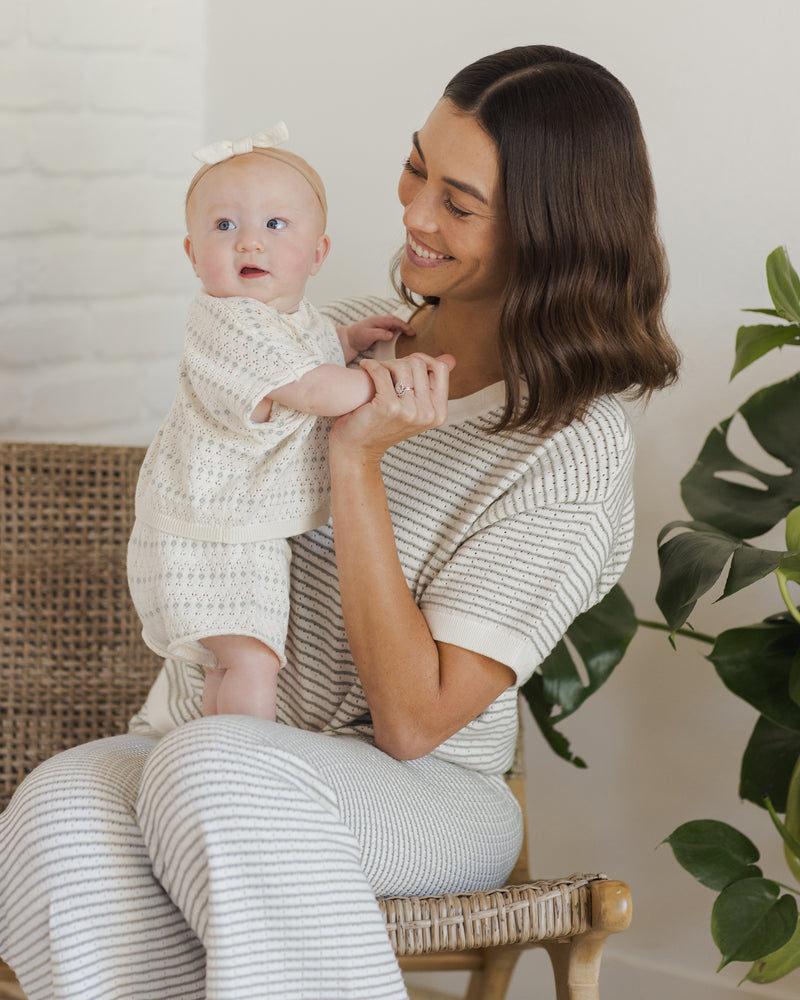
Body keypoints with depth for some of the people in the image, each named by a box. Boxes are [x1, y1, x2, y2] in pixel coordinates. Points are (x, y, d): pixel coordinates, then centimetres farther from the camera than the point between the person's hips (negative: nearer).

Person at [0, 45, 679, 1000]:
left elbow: (411, 723, -16)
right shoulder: (339, 334, 7)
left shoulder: (577, 446, -11)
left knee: (218, 771, -38)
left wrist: (358, 459, -19)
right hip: (190, 733, 5)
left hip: (423, 800, -5)